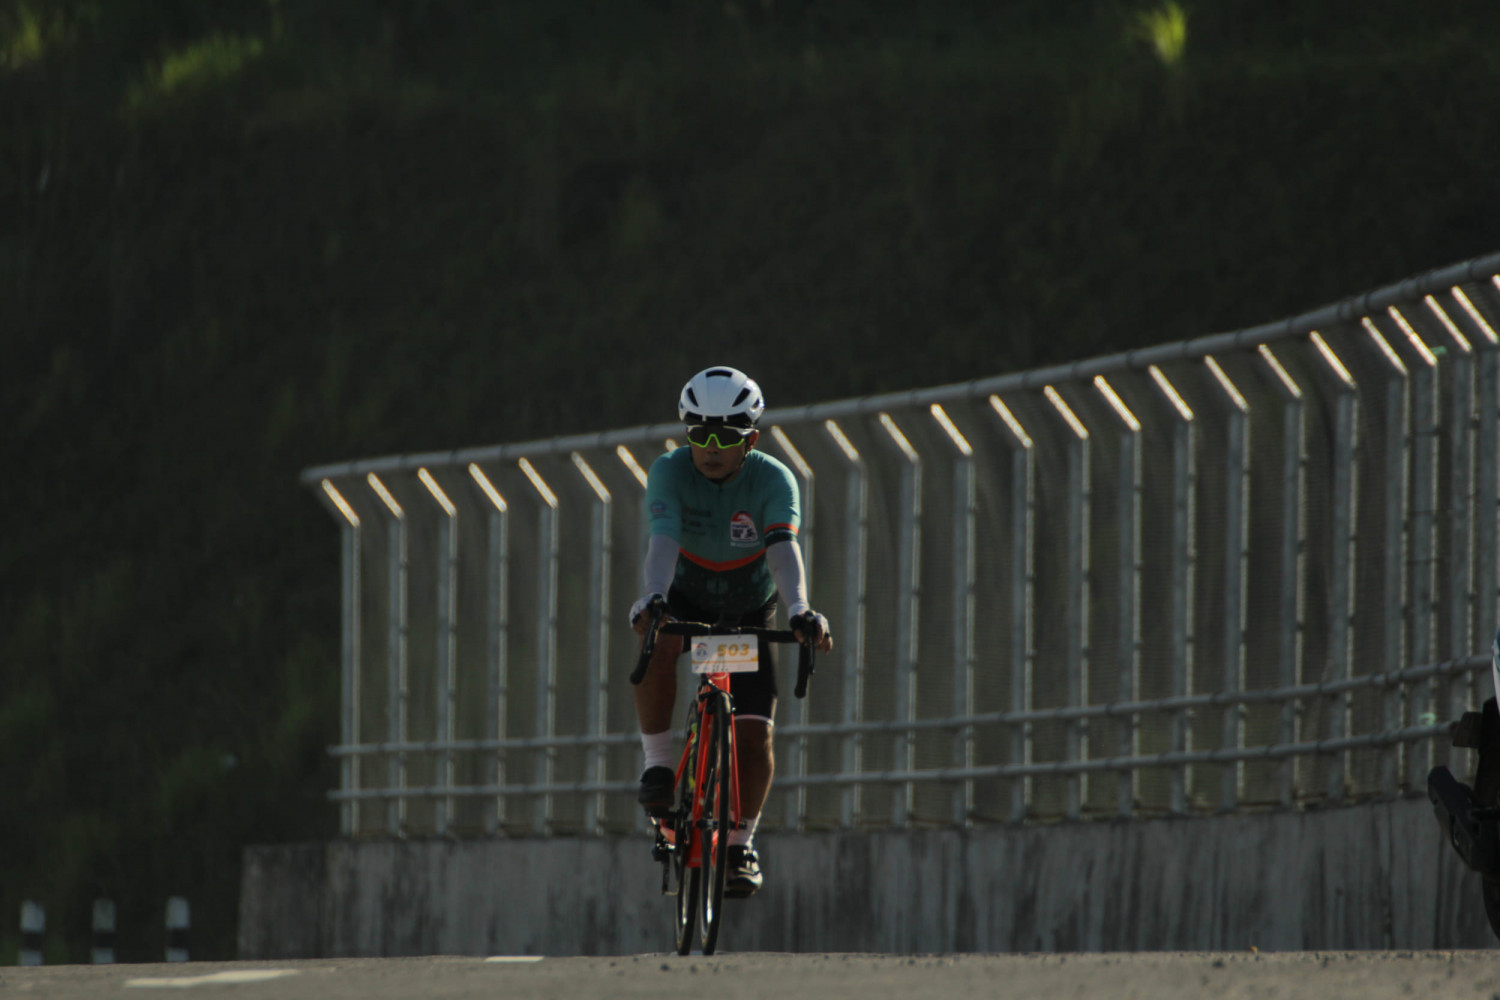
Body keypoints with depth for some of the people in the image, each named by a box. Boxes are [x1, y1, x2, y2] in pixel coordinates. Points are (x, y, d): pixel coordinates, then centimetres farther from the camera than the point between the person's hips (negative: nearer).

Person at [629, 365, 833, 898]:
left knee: (754, 731, -12)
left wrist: (799, 610, -58)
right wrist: (654, 598, -59)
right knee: (658, 645, -37)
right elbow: (663, 540, -38)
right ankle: (658, 762, -20)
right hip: (686, 599, -1)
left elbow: (783, 548, -39)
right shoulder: (670, 472, -22)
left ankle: (741, 841, 8)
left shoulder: (773, 480, -23)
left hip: (748, 612, 1)